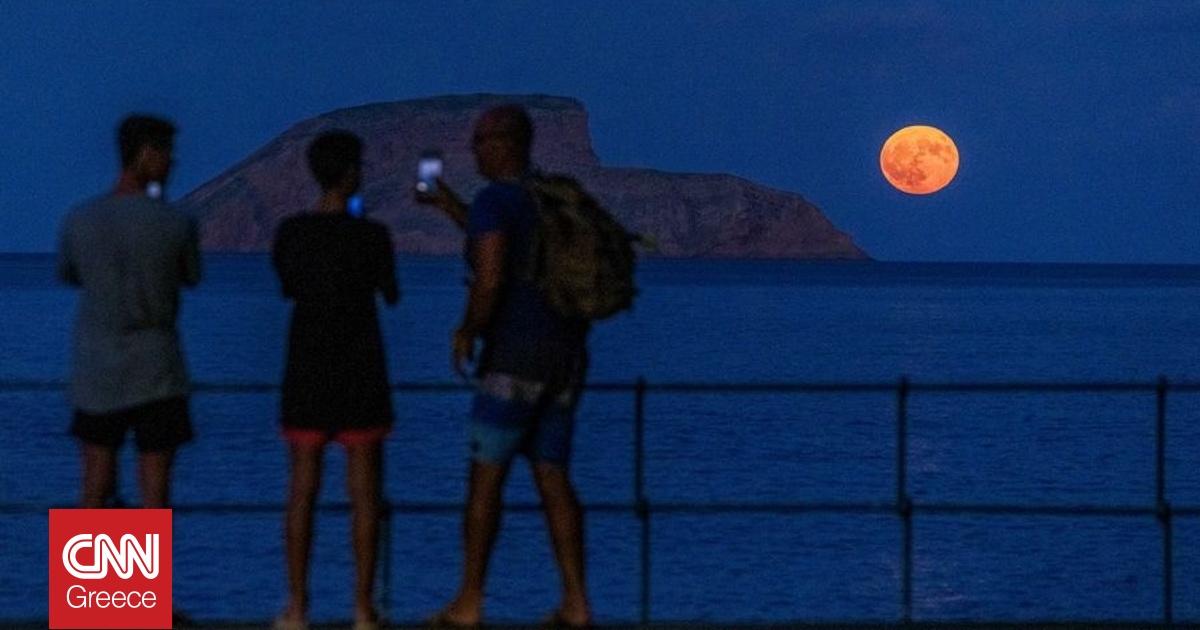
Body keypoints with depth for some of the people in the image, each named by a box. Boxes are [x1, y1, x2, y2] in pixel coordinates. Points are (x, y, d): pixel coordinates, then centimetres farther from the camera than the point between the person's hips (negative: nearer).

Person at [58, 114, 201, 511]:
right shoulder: (177, 224, -11)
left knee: (96, 488, 10)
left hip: (94, 376, 3)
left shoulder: (78, 221, -3)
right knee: (155, 489, 2)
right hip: (155, 375, -3)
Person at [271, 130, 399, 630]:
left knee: (303, 488, 6)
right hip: (361, 374, -3)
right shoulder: (371, 236, -10)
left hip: (306, 373, 3)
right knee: (364, 489, 2)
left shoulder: (290, 233, -2)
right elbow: (392, 295, 6)